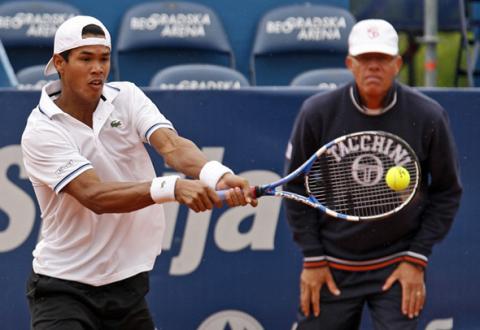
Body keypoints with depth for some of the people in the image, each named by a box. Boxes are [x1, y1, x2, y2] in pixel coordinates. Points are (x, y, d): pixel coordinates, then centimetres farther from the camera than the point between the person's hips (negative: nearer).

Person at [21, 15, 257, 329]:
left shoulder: (127, 97, -2)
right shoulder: (41, 132, -16)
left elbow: (171, 145, -19)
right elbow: (94, 195, -28)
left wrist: (218, 175, -41)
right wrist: (173, 188, -42)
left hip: (128, 281, 5)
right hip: (64, 289, -5)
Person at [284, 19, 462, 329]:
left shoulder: (428, 117, -9)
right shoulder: (318, 113, -8)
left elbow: (446, 192, 1)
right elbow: (297, 187, 2)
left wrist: (417, 259, -4)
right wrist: (312, 258, -1)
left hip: (397, 267, -1)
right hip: (332, 266, 1)